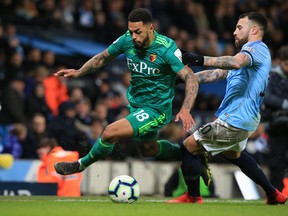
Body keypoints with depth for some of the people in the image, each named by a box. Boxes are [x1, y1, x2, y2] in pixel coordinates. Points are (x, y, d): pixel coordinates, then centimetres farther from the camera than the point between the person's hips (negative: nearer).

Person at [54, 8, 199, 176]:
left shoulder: (167, 48, -26)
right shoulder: (127, 40, -10)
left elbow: (191, 78, -30)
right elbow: (104, 57, 8)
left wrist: (185, 110, -44)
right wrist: (79, 72, -6)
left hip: (155, 110, -7)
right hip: (135, 105, 7)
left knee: (111, 133, -21)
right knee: (148, 150, 26)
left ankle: (82, 165, 4)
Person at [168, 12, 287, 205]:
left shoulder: (257, 48, -11)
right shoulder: (251, 52, 20)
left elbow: (236, 62, -35)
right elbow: (217, 73, 19)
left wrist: (202, 60, -41)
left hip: (233, 121, -11)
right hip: (247, 120, 11)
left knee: (188, 147, -4)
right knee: (233, 154, 35)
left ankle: (193, 197, 8)